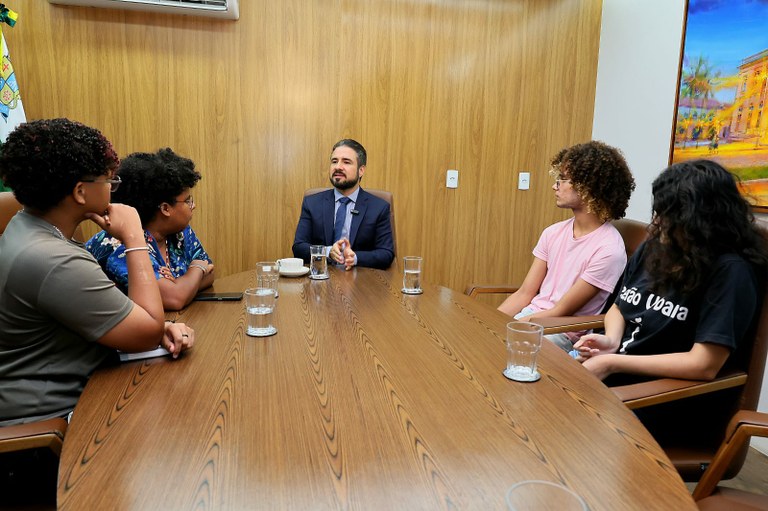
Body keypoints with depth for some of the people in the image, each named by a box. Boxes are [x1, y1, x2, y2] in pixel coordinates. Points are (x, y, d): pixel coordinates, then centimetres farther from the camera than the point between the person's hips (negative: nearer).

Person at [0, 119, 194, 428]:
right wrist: (134, 238, -18)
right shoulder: (51, 262, -29)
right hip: (48, 418, -8)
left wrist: (161, 326, -9)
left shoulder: (30, 226, 3)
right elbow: (149, 334, -22)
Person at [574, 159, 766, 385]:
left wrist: (610, 364, -19)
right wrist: (611, 341, -7)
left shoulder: (730, 271, -16)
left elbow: (704, 365, -21)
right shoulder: (653, 248, 5)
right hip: (612, 371, 6)